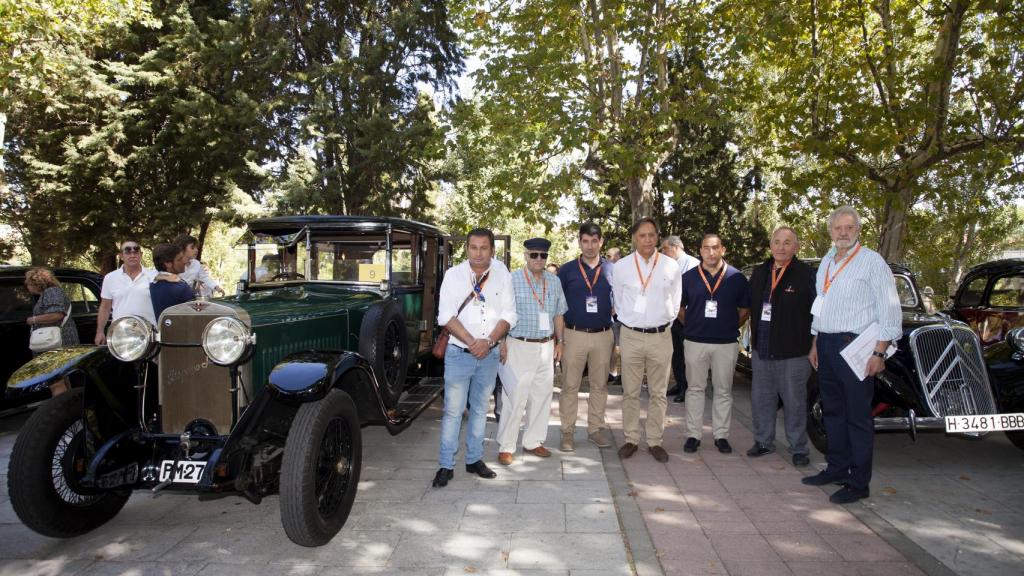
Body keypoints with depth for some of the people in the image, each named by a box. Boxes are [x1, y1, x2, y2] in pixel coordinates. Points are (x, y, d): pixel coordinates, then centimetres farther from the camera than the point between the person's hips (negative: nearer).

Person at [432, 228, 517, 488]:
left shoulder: (502, 274, 0)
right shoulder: (454, 274, -4)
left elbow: (508, 315, -2)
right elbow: (446, 316, -10)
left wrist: (488, 341, -16)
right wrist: (471, 342, -19)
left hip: (489, 354, 2)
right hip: (459, 353, -2)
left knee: (480, 408, 14)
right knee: (453, 410, -1)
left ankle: (474, 459, 26)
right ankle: (446, 466, 9)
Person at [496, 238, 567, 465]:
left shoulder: (554, 281, 10)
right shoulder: (513, 280, -6)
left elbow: (558, 314, 17)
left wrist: (559, 342, 14)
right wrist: (501, 343, -11)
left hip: (546, 347, 6)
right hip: (519, 346, -5)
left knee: (541, 396, 11)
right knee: (515, 398, -5)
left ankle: (533, 441, 24)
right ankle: (506, 446, 6)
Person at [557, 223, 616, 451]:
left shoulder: (612, 270, 5)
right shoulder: (566, 270, 1)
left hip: (603, 335, 2)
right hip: (574, 335, -1)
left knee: (600, 385, 10)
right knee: (570, 385, 2)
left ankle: (596, 428, 22)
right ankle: (567, 431, 11)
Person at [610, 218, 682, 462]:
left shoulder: (671, 266, -1)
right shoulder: (621, 266, -1)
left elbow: (675, 302, 10)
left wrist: (664, 322, 12)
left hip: (661, 336, 0)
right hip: (631, 335, 0)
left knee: (658, 393, 8)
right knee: (630, 392, 6)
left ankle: (655, 441, 18)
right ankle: (631, 439, 18)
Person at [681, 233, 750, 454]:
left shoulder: (737, 278, 0)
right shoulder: (688, 278, 1)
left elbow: (745, 309, 9)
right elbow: (680, 308, 11)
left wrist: (731, 327, 4)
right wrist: (692, 326, 5)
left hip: (726, 343, 0)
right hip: (695, 342, 0)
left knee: (723, 391, 8)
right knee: (695, 389, 7)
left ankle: (721, 435, 19)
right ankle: (693, 435, 15)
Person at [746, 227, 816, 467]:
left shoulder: (807, 274, -9)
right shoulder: (759, 272, 10)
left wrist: (813, 346, -10)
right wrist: (754, 339, 13)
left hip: (793, 351, -5)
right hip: (761, 349, 6)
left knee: (794, 402, 5)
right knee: (760, 399, 13)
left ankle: (799, 448, 18)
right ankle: (764, 442, 28)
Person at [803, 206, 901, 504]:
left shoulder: (872, 261, -8)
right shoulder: (826, 262, 15)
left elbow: (889, 309, -11)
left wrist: (879, 353, -16)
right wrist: (815, 343, 19)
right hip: (826, 345, 7)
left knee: (857, 416, -1)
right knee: (832, 411, 15)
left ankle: (859, 483, 7)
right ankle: (837, 468, 27)